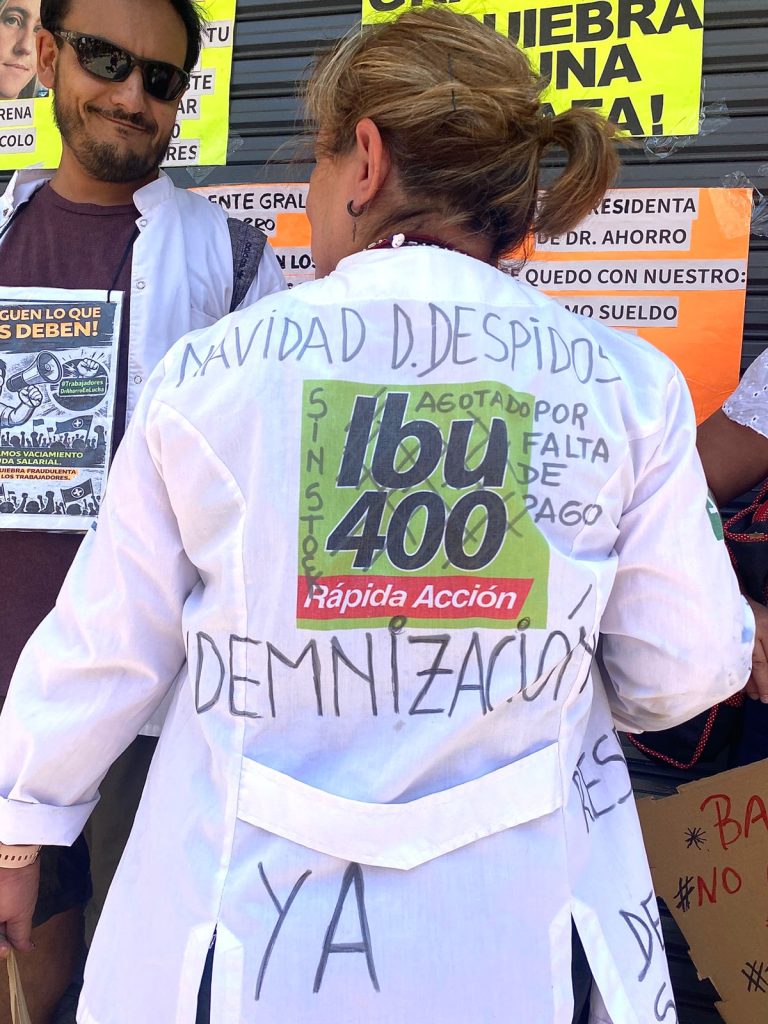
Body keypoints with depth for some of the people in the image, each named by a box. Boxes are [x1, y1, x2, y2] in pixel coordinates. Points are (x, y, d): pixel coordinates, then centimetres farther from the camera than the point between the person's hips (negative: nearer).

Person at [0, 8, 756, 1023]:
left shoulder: (208, 372, -11)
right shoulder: (629, 388, -9)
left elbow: (102, 650, -2)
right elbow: (686, 669, -2)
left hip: (250, 919, 0)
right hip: (516, 943, 1)